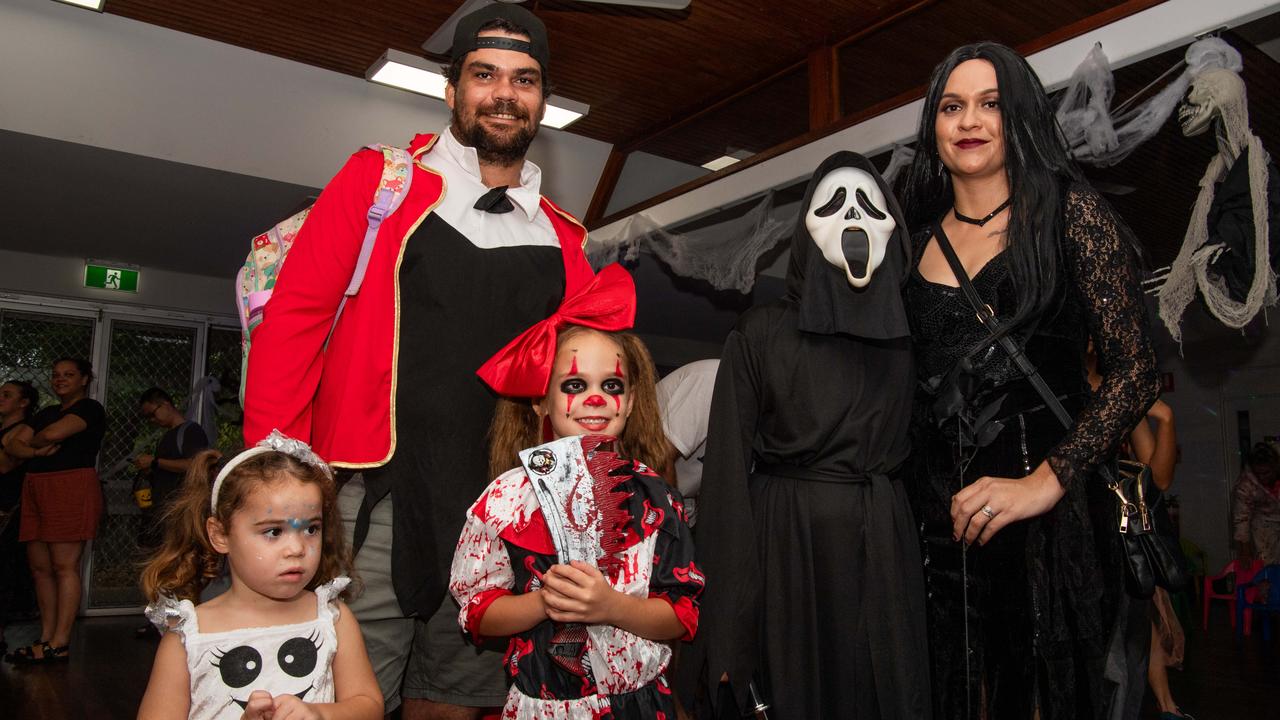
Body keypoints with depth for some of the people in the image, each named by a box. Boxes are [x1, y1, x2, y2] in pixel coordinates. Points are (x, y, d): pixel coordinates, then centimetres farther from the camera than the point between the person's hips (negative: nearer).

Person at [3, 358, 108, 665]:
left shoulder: (90, 408, 1)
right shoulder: (46, 413, 24)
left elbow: (52, 434, -14)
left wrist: (31, 441, 7)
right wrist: (38, 451, -7)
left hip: (73, 487, -8)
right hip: (36, 488, 8)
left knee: (64, 565, -9)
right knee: (39, 567, 5)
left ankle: (59, 643, -7)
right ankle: (46, 638, 10)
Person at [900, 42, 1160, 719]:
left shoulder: (1070, 212, -2)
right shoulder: (920, 239, 11)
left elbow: (1136, 368, -8)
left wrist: (1046, 480, -17)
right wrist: (911, 495, 3)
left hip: (1049, 509, -3)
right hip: (940, 508, 4)